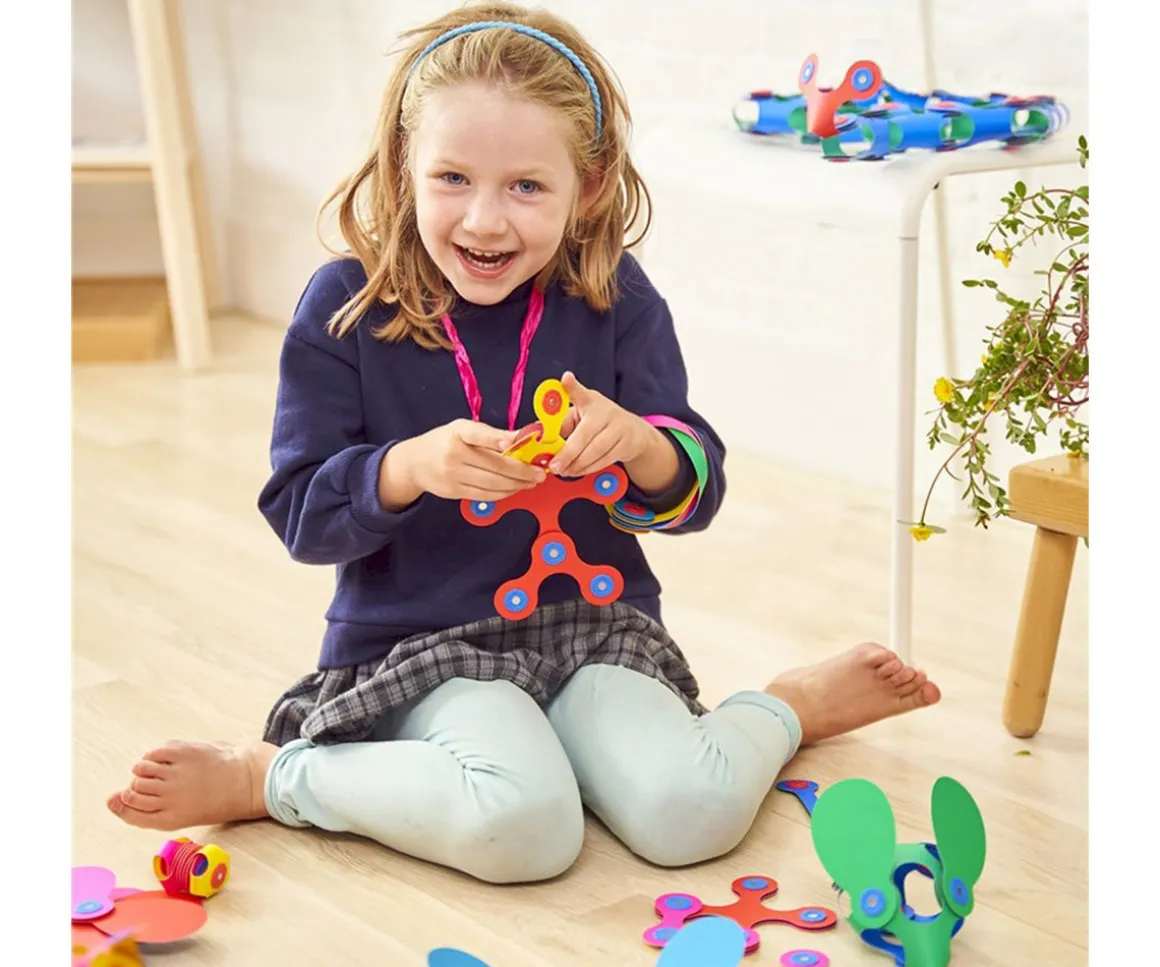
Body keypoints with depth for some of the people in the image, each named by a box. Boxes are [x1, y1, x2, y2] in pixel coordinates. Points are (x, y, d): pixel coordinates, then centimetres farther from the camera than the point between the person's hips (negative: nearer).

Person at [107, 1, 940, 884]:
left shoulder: (615, 298, -2)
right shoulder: (346, 306, -8)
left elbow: (695, 495, -1)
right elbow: (300, 514, -7)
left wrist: (637, 444, -24)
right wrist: (410, 468, -27)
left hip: (591, 623, 3)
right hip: (415, 645, -2)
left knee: (690, 815, -23)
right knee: (521, 825, -32)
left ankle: (789, 708, 11)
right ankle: (263, 777, -8)